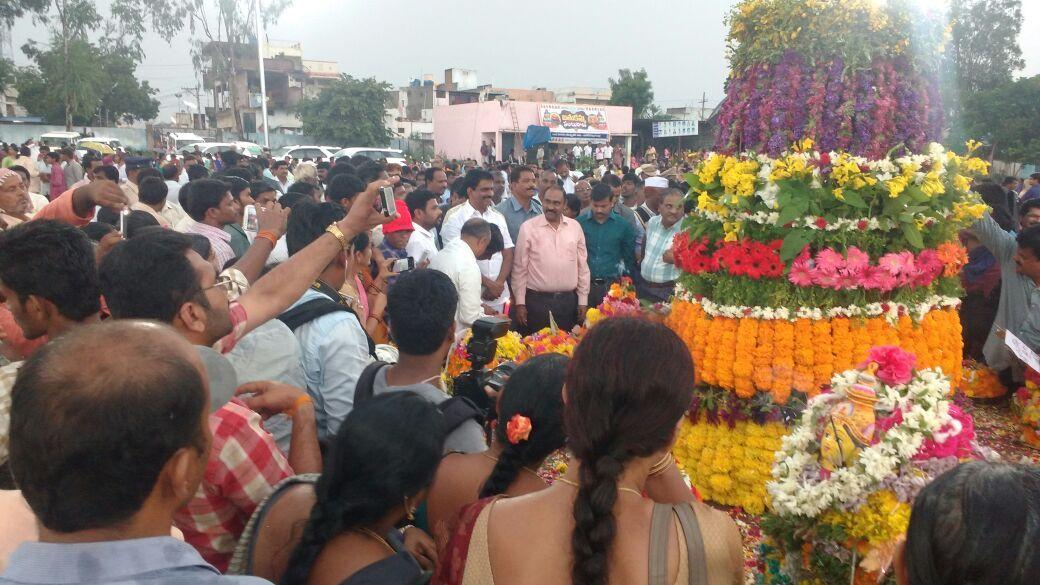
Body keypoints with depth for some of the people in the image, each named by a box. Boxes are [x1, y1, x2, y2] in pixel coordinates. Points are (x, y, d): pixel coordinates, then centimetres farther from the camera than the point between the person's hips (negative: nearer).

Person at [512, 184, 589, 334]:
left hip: (569, 301, 3)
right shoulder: (528, 227, -3)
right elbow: (520, 268, -1)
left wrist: (583, 301, 7)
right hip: (537, 300, -2)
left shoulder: (575, 227, 6)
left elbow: (582, 266, 9)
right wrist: (520, 303, -3)